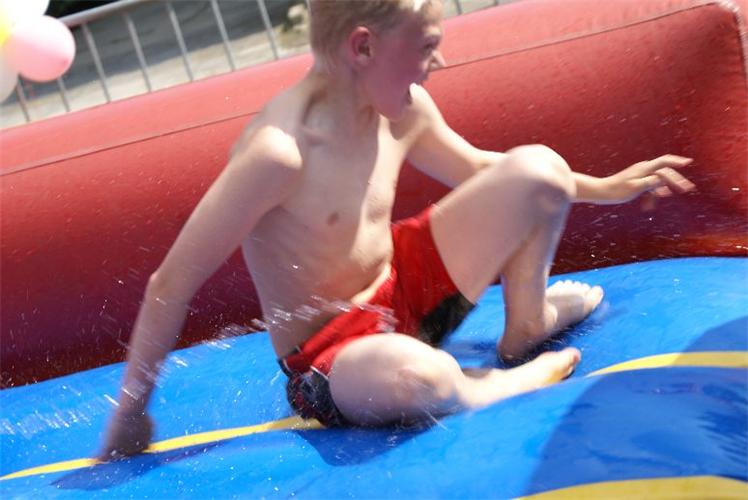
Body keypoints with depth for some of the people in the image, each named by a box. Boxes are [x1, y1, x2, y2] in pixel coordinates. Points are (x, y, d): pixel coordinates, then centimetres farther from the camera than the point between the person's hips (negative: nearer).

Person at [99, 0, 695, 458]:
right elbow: (171, 284, -25)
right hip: (327, 356, -7)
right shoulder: (278, 151, -30)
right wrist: (130, 414, -18)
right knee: (411, 375, -44)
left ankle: (527, 326, 18)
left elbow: (476, 168, 16)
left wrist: (604, 187, 16)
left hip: (404, 288, 7)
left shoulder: (404, 109, -6)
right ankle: (506, 385, -8)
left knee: (538, 168, -3)